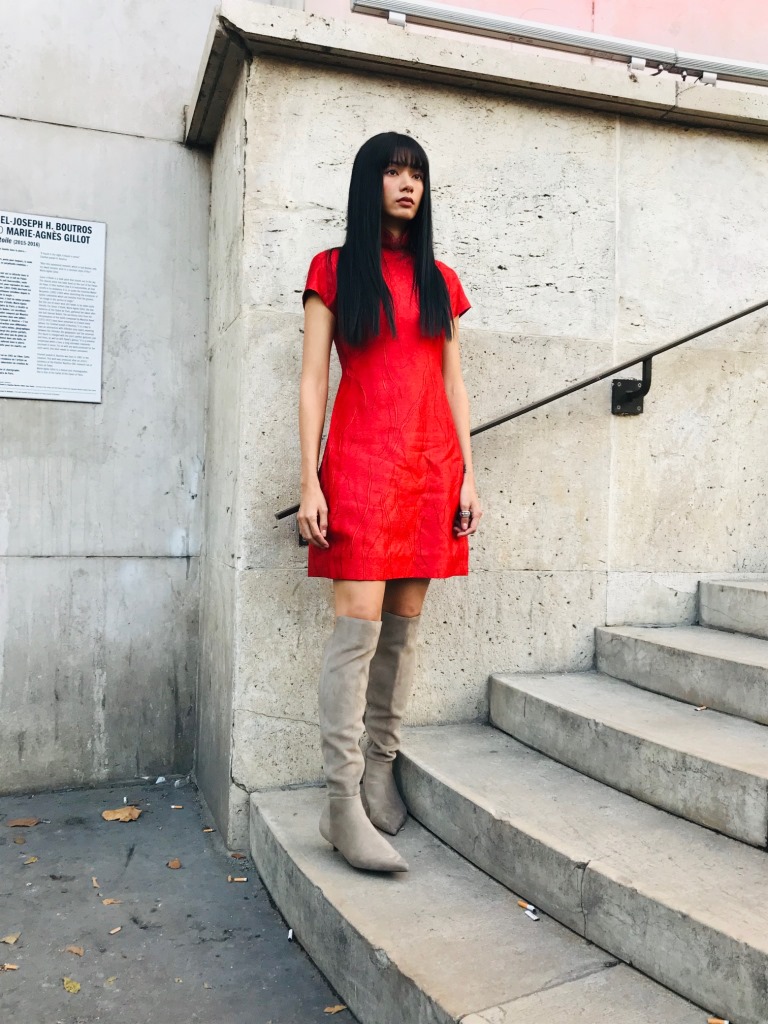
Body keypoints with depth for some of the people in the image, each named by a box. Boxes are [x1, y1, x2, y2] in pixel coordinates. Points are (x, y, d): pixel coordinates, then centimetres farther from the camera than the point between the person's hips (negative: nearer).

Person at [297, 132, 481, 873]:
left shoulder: (440, 280, 17)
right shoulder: (333, 270, 7)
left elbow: (453, 384, 15)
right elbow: (313, 381, 1)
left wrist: (468, 476, 7)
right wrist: (308, 480, -8)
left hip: (431, 463, 4)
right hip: (360, 456, -4)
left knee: (404, 623, 5)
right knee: (360, 623, -11)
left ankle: (380, 770, 17)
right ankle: (342, 804, -5)